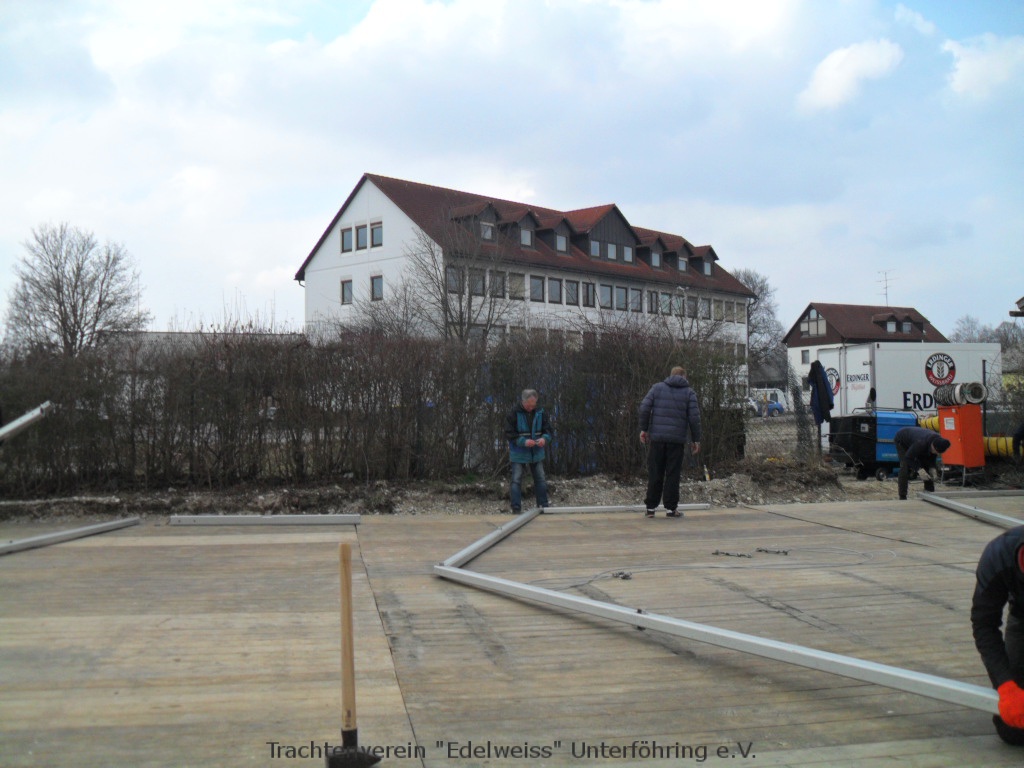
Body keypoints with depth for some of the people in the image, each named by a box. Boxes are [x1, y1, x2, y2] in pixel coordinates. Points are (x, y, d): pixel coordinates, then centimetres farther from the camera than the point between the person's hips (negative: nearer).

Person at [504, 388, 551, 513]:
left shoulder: (540, 412, -1)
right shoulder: (514, 414, -13)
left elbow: (548, 429, 5)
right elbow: (509, 433, -14)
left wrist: (544, 438, -18)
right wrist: (523, 441, -26)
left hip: (537, 453, 4)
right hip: (519, 454, -4)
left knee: (541, 480, 9)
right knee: (517, 480, -2)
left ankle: (543, 506, 19)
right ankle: (516, 509, 3)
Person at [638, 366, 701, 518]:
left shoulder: (657, 387, 8)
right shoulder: (689, 392, 5)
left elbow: (645, 407, -2)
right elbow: (694, 417, -3)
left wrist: (643, 429, 3)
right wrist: (696, 439, 2)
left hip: (657, 437, 1)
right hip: (677, 439, -1)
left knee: (655, 473, 6)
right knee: (673, 474, 4)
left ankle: (651, 507, 7)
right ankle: (671, 507, 4)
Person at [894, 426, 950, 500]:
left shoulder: (939, 442, -25)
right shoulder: (921, 443, -46)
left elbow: (932, 457, -8)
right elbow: (908, 457, -36)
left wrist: (932, 468, -25)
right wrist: (918, 469, -45)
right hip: (901, 441, -7)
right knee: (905, 467, -22)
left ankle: (930, 493, 5)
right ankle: (902, 497, -21)